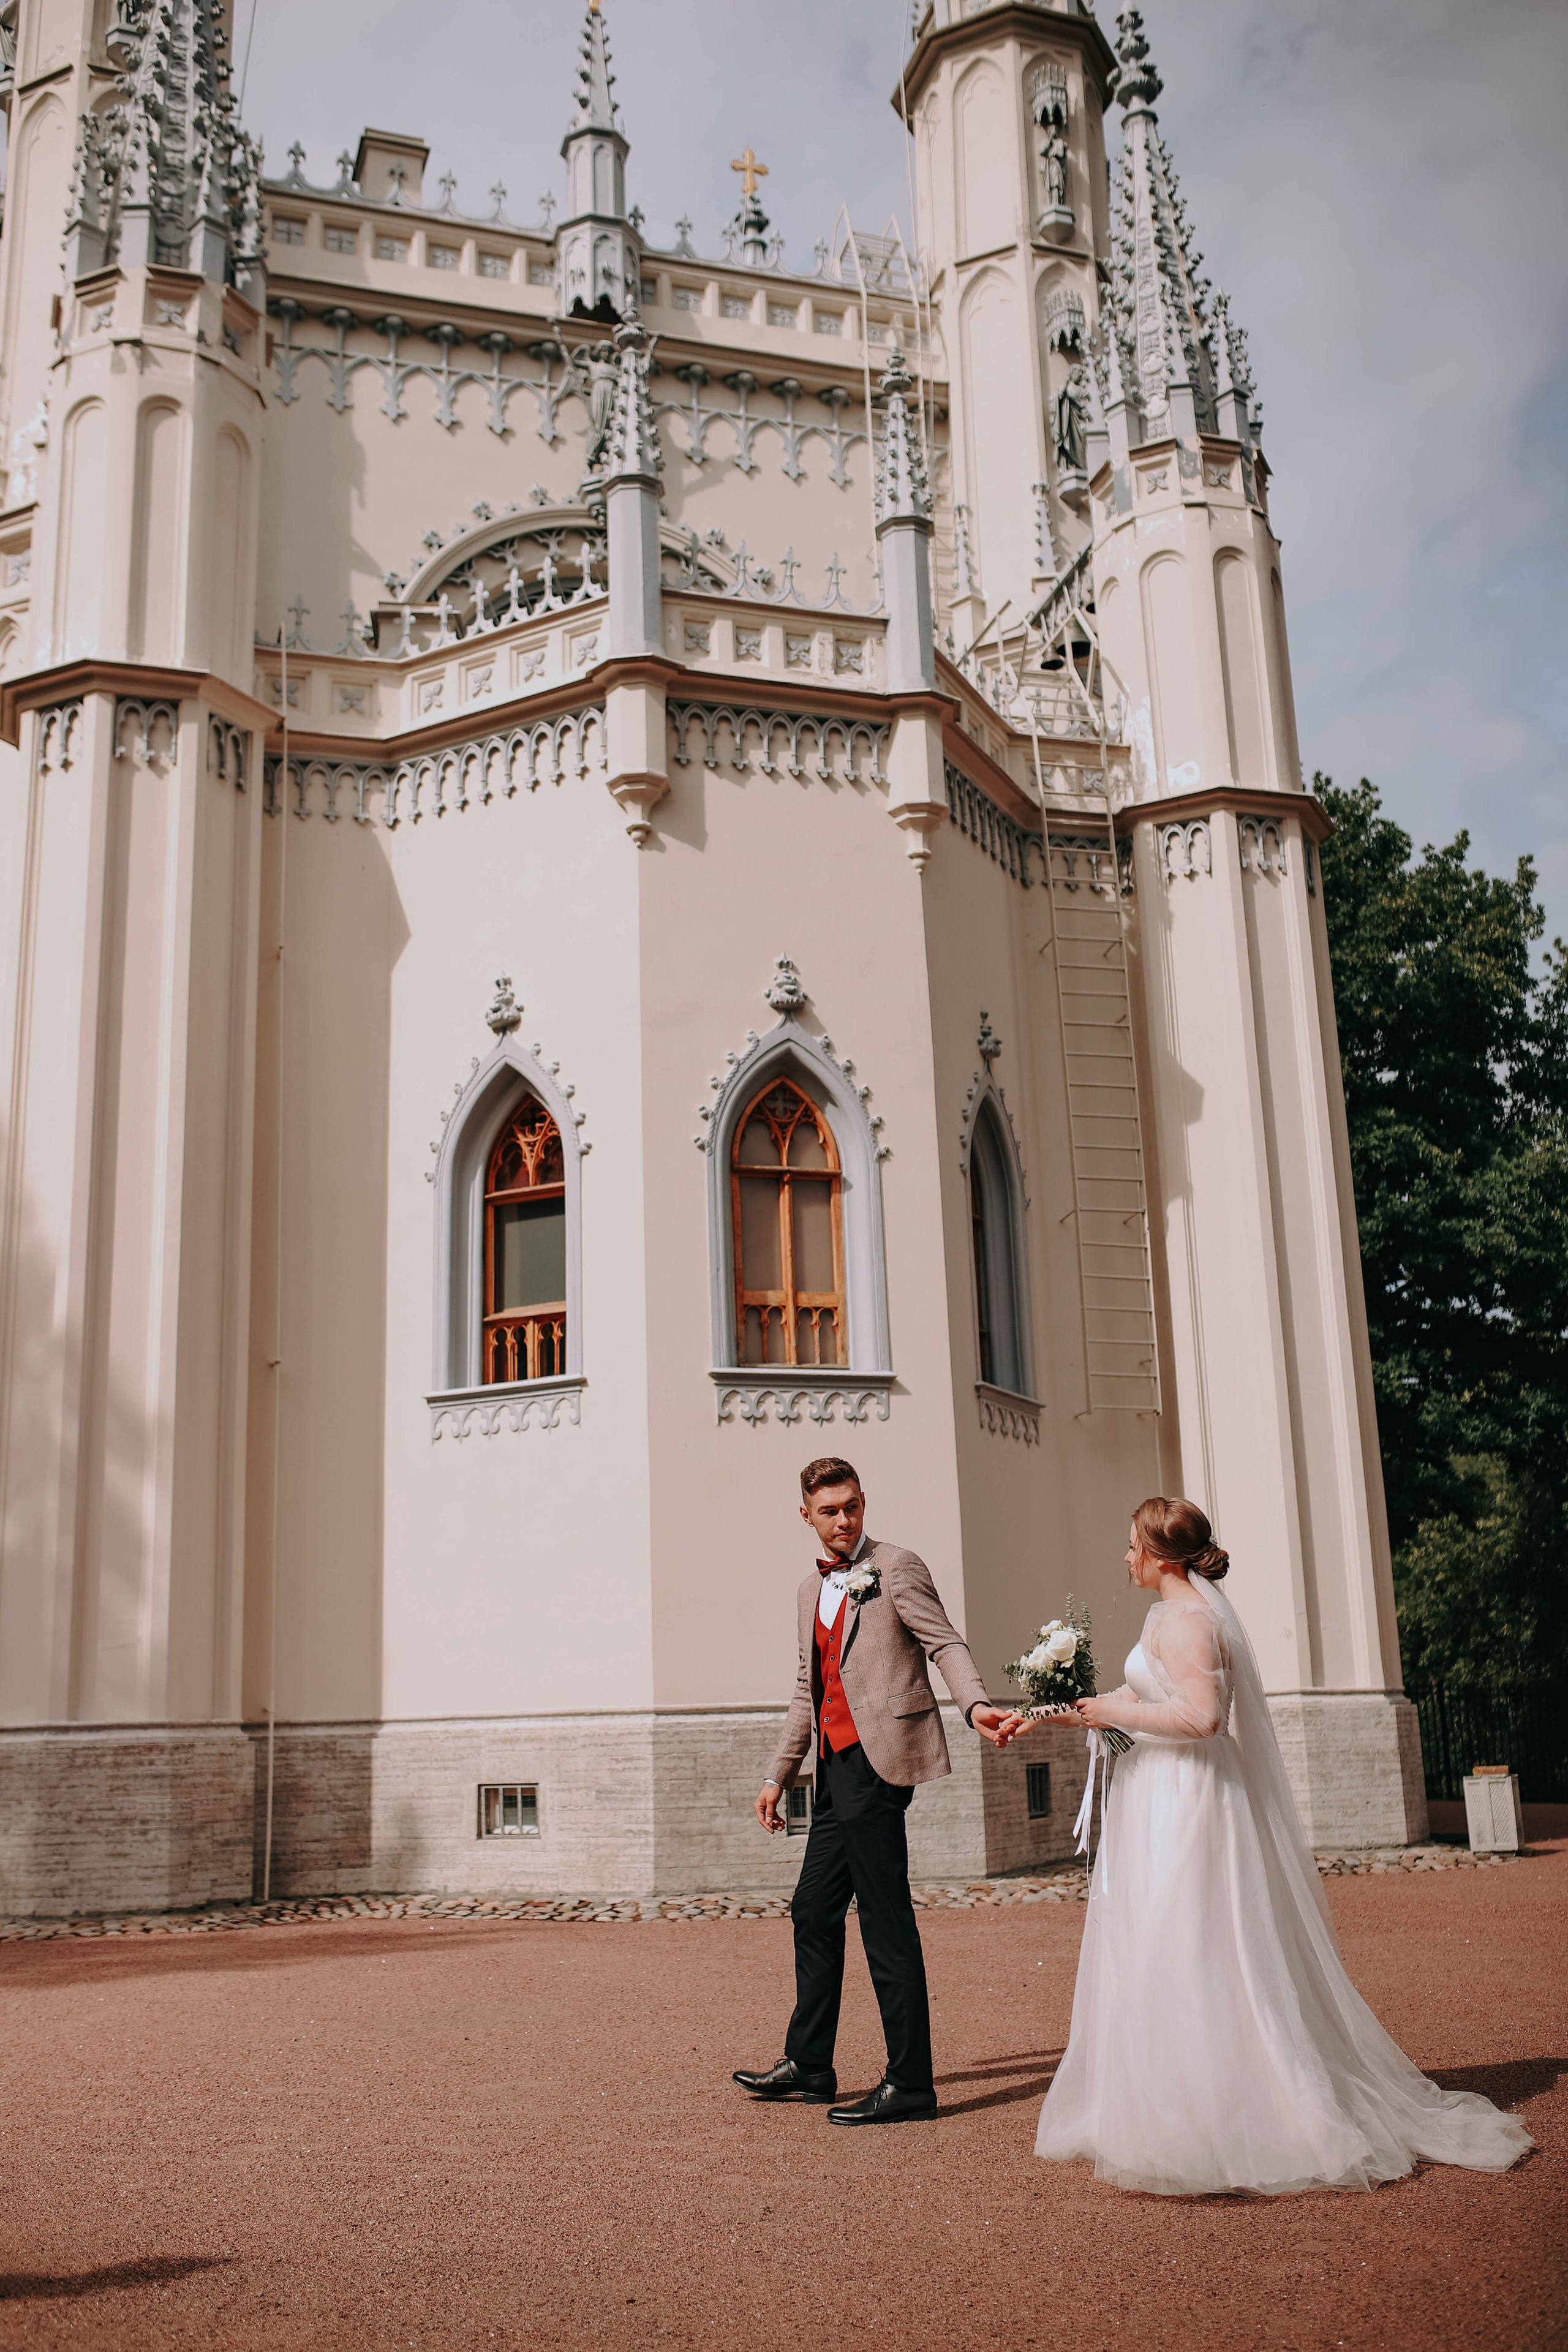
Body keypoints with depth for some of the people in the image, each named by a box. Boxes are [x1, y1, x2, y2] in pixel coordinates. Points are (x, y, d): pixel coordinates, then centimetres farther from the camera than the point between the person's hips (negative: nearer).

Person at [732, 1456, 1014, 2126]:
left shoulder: (896, 1569, -3)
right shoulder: (811, 1591, 19)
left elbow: (945, 1644, -11)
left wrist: (976, 1705, -29)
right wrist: (777, 1775, 22)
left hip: (876, 1759, -8)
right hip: (837, 1766, 8)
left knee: (886, 1921, -6)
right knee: (813, 1912, 14)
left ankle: (908, 2084, 1)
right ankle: (808, 2065, 27)